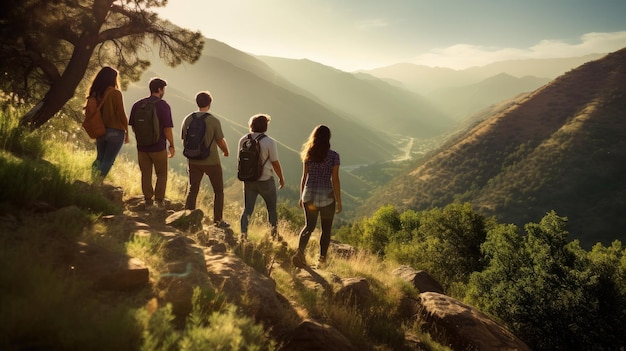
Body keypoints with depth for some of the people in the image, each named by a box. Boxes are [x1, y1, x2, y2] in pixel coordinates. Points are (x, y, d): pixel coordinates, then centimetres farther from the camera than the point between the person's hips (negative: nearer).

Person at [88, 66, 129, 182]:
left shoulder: (95, 94, 3)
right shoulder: (115, 93, -12)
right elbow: (121, 114, -11)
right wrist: (126, 131, -1)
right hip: (115, 132, -5)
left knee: (100, 158, 20)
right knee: (108, 161, 2)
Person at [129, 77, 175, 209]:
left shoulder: (137, 105, 3)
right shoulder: (163, 105, -11)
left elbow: (133, 126, 8)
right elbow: (167, 129, -14)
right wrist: (172, 145, -4)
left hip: (142, 147, 4)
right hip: (159, 147, -4)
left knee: (146, 175, 13)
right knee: (161, 174, 12)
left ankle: (148, 201, 16)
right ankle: (159, 200, 7)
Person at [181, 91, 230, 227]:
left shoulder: (187, 120, -3)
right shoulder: (214, 121, -14)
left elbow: (184, 140, 6)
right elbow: (221, 141, -8)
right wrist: (226, 151, 13)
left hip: (193, 162, 3)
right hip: (212, 162, -3)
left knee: (193, 190, 16)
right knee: (218, 191, 12)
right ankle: (218, 220, 14)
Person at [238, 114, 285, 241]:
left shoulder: (243, 140, -3)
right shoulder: (270, 142, -17)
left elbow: (240, 159, 8)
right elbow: (275, 163, -12)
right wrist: (281, 178, 3)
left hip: (248, 180, 3)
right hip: (266, 181, -3)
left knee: (247, 209, 12)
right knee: (272, 208, 17)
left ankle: (243, 234, 0)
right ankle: (274, 234, 29)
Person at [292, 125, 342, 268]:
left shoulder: (308, 155, 1)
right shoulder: (333, 156, -9)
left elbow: (304, 177, 5)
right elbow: (335, 180, -10)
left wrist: (302, 196, 16)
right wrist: (339, 201, -3)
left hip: (309, 194, 3)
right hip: (326, 196, -3)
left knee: (309, 226, 14)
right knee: (326, 228, 15)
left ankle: (300, 250, -9)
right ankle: (322, 257, 21)